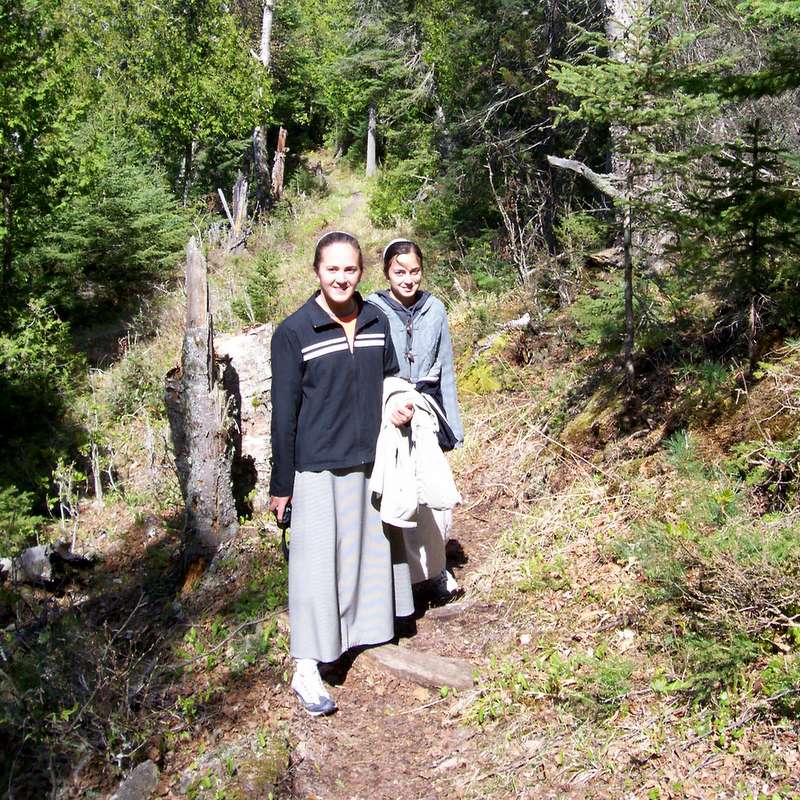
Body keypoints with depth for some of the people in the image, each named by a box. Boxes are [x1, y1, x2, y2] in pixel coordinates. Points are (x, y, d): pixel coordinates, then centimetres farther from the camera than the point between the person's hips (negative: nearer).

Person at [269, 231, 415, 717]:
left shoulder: (377, 322, 3)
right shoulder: (293, 333, -10)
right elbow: (284, 413, -8)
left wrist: (403, 410, -5)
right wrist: (281, 484, -6)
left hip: (372, 461, 5)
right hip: (318, 469, -5)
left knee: (375, 548, 17)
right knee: (317, 562, -2)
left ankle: (372, 628, 39)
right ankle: (307, 670, 7)